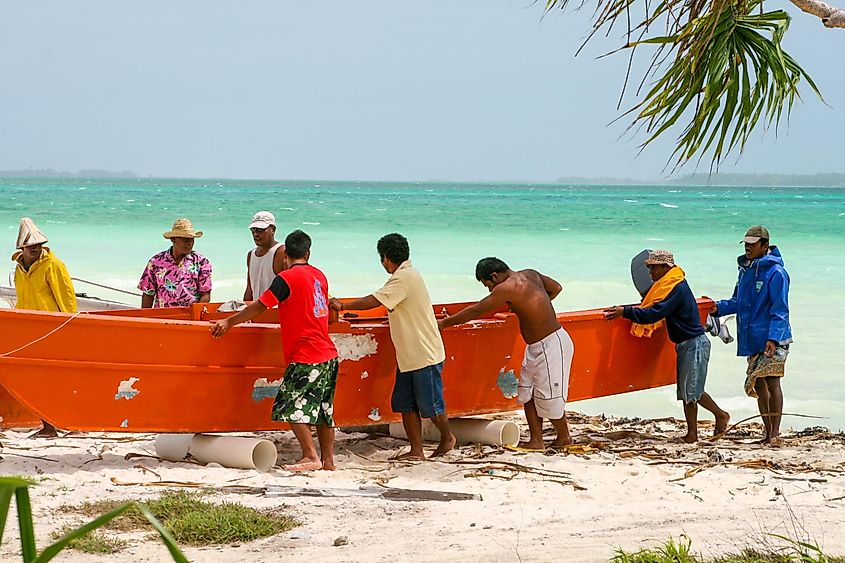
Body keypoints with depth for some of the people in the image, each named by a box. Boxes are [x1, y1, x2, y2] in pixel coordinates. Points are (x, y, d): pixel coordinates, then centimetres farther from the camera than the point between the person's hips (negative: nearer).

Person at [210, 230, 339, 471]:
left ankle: (310, 456, -10)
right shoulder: (319, 276, 13)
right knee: (323, 409, 12)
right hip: (328, 354, 8)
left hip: (305, 358, -8)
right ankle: (328, 459, 13)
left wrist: (228, 322, -2)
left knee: (291, 406, -4)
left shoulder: (287, 277, -9)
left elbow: (259, 307, -11)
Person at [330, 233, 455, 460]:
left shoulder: (404, 277, -18)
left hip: (424, 355, -10)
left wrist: (342, 306, -11)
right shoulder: (407, 274, 13)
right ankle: (416, 451, 7)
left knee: (430, 404, 3)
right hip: (409, 356, 10)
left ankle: (447, 438, 23)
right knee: (406, 404, 5)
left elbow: (373, 301, -20)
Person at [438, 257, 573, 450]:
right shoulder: (530, 274, 7)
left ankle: (564, 438, 18)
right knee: (528, 393, 10)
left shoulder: (507, 288, -20)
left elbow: (475, 311, -15)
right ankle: (536, 440, 11)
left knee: (549, 398, 1)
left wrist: (445, 323, -6)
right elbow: (556, 288, 22)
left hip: (551, 345, -10)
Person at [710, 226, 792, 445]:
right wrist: (719, 307, 6)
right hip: (751, 339, 8)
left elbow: (779, 310, -15)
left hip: (772, 339, -8)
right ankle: (768, 433, 19)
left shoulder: (775, 273, -12)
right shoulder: (745, 269, 13)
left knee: (772, 382, -11)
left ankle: (775, 433, -8)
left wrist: (773, 338, -24)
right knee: (758, 384, 11)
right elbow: (738, 302, 22)